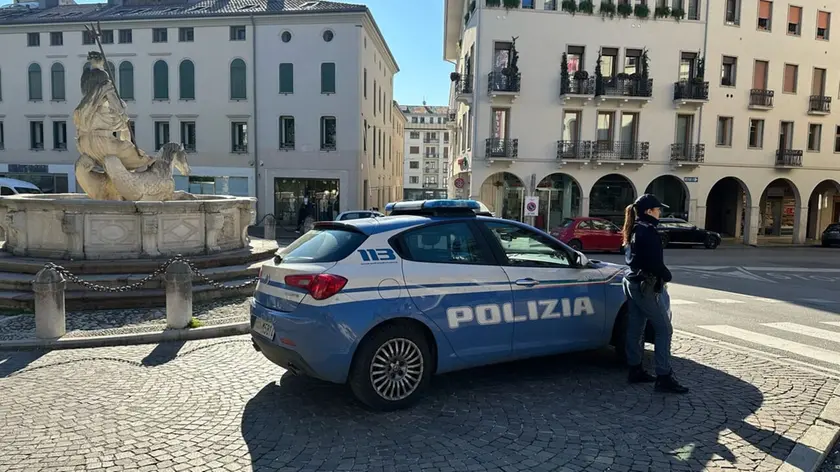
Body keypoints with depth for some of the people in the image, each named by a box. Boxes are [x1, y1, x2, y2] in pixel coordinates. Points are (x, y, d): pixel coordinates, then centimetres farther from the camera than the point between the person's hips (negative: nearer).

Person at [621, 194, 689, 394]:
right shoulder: (648, 231, -16)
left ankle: (635, 370, 19)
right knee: (664, 329, -5)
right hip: (646, 286, -10)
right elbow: (655, 262, -20)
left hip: (633, 282, 10)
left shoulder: (634, 230, 13)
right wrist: (667, 276, -2)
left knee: (635, 329, 12)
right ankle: (664, 377, -5)